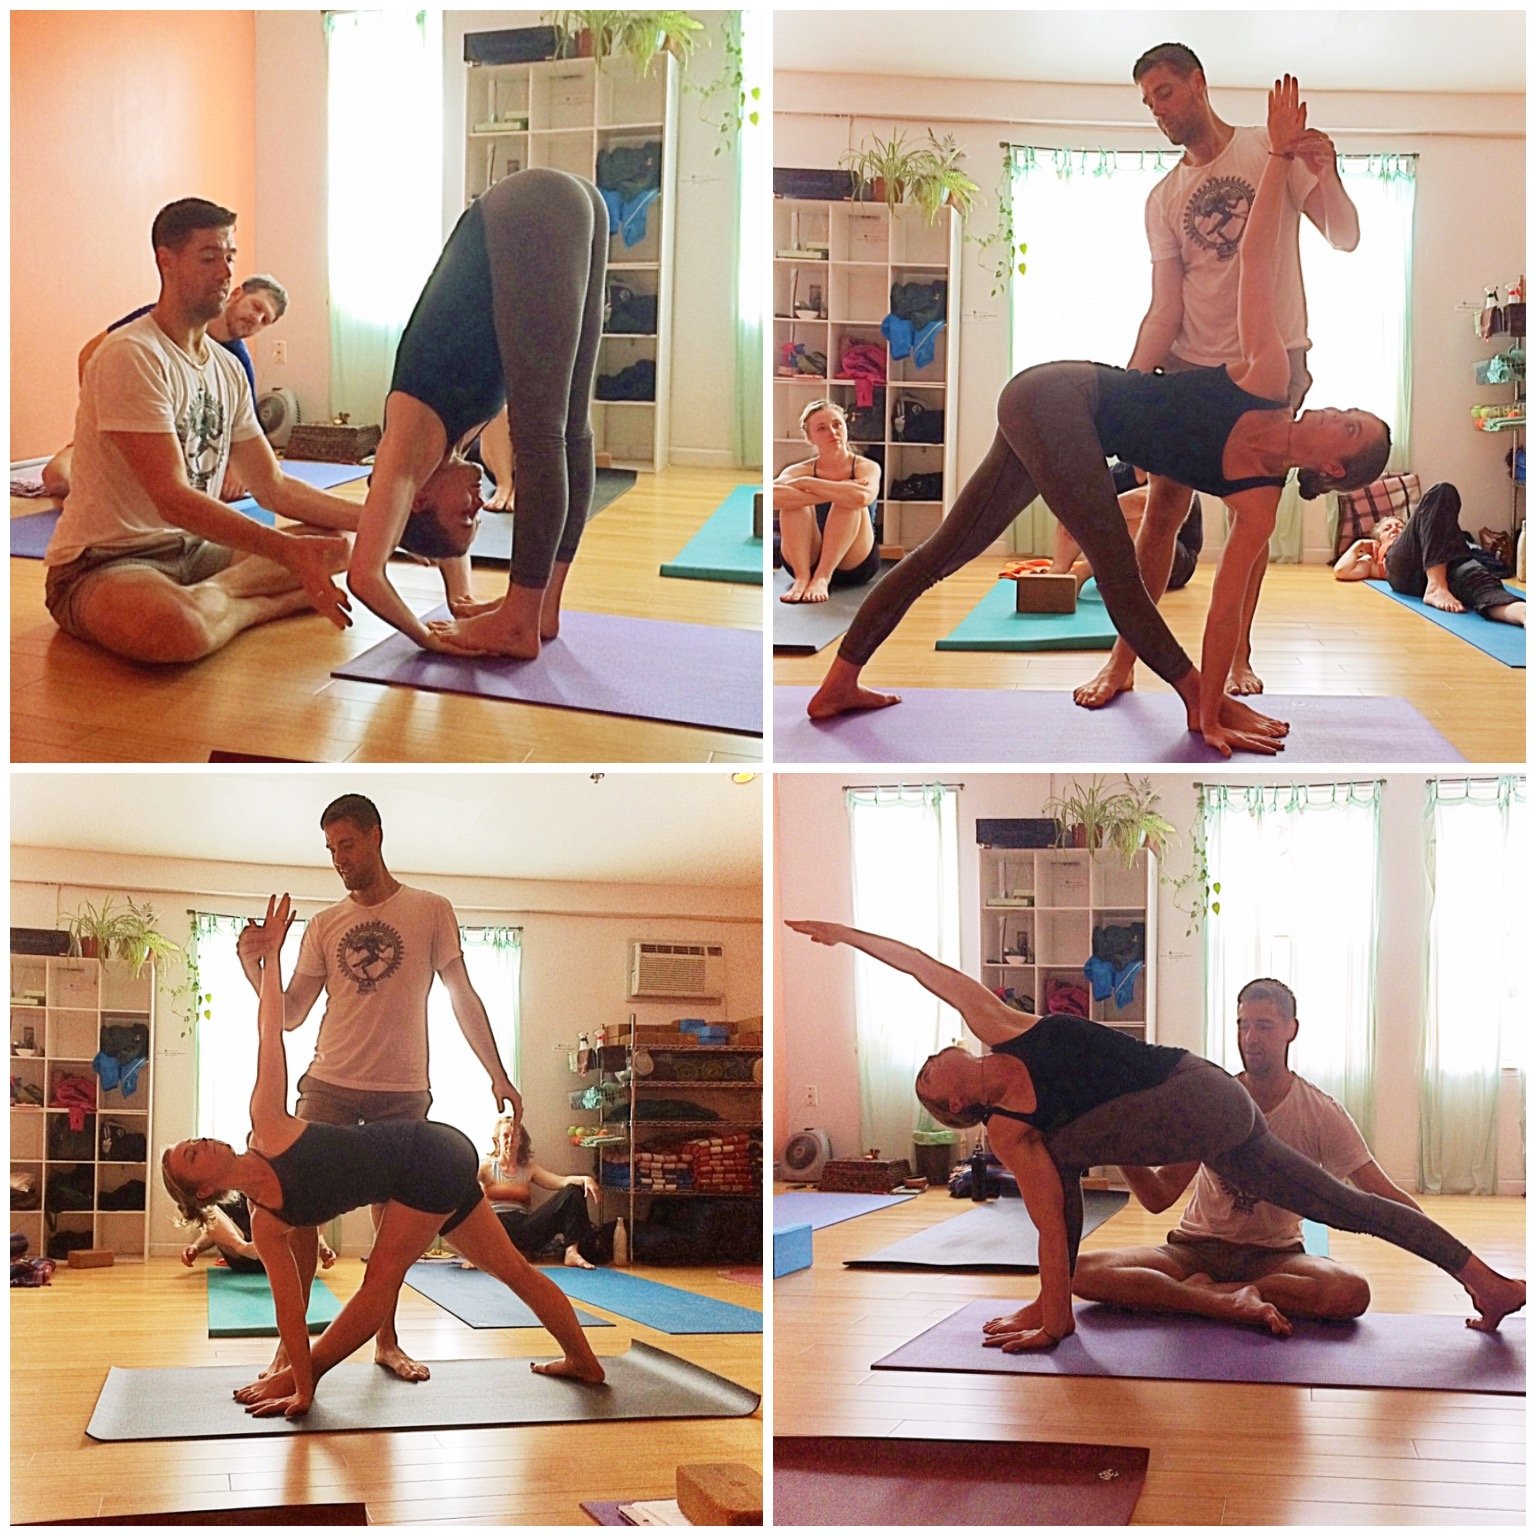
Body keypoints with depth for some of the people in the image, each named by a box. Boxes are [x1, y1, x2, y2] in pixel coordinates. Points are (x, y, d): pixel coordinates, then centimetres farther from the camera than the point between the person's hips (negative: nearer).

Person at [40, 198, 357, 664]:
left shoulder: (228, 368, 11)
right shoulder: (131, 356, -17)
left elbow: (273, 487, 14)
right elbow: (172, 499, -25)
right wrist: (289, 551, -32)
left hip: (192, 552, 9)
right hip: (103, 564, -9)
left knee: (335, 544, 3)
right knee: (179, 628, -42)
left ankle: (212, 594, -14)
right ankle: (265, 603, -10)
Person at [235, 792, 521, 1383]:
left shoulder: (431, 912, 0)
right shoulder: (323, 925, 5)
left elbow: (463, 999, 3)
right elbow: (290, 1016, 4)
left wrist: (497, 1074, -2)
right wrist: (253, 967, -12)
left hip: (403, 1091, -1)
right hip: (329, 1087, 1)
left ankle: (387, 1342, 22)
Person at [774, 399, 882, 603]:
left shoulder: (866, 467, -3)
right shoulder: (800, 471, 1)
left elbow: (862, 497, -30)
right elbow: (773, 495, -25)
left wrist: (807, 483, -21)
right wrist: (834, 492, -27)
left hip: (855, 563, -1)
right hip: (805, 559, 1)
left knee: (850, 503, -26)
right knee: (794, 501, -22)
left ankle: (822, 578, -34)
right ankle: (802, 578, -33)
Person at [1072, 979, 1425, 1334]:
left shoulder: (1323, 1114, -8)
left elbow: (1384, 1196, -9)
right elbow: (1159, 1197, -7)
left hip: (1274, 1255, -1)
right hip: (1196, 1247, 1)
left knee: (1353, 1292, -35)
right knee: (1082, 1272, -26)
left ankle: (1203, 1291, -24)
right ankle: (1234, 1302, -27)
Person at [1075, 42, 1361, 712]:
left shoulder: (1271, 150, -2)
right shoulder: (1163, 198, 6)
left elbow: (1344, 239, -5)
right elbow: (1165, 307, 1)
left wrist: (1324, 173, -24)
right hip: (1190, 365, 2)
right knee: (1162, 509, -3)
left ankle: (1239, 653, 17)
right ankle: (1124, 660, 1)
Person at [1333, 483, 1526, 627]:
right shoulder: (1376, 561, 47)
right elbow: (1341, 571, 28)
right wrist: (1359, 545, 43)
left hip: (1441, 566, 2)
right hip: (1401, 567, -2)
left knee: (1469, 572, -39)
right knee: (1441, 493, -23)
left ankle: (1516, 610, -79)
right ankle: (1436, 587, -48)